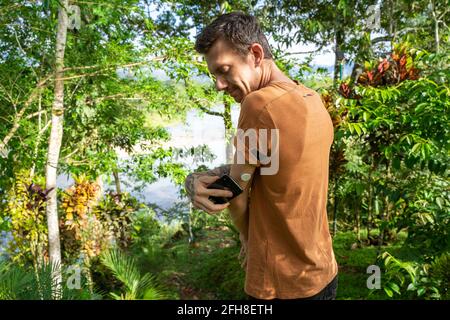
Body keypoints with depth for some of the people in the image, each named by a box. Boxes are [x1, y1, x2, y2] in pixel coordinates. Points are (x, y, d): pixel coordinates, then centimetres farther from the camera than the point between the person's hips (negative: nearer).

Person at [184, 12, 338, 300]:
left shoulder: (259, 104, -25)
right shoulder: (313, 100, 1)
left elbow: (237, 197, -14)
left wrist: (249, 240, 4)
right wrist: (197, 179, -11)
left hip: (282, 285, -8)